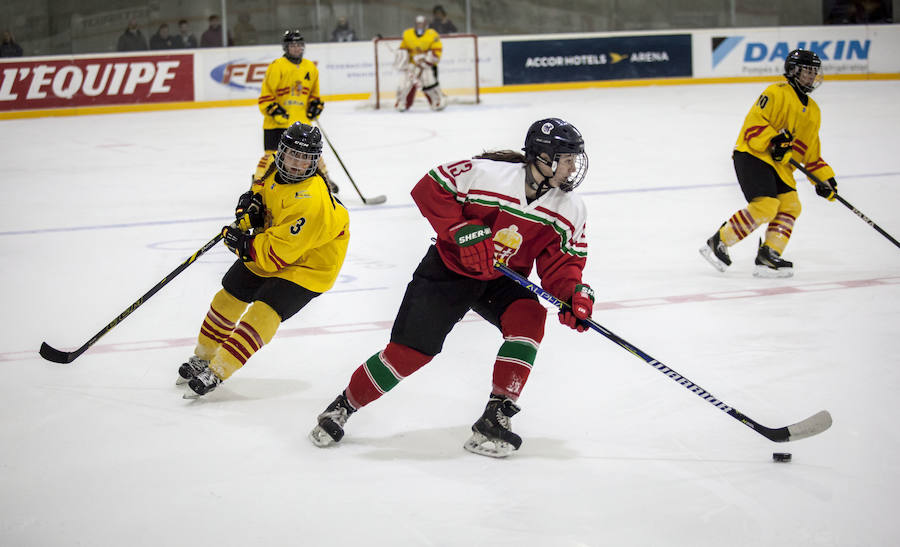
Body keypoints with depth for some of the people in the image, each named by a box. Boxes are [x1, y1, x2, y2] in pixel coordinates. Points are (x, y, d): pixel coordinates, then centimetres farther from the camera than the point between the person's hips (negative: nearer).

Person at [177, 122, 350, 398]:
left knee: (265, 312, -22)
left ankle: (217, 371, -14)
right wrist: (252, 199, -7)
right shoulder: (273, 166, -13)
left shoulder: (311, 201, -37)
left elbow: (278, 253, -35)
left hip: (308, 263, -8)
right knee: (230, 296, 14)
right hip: (266, 244, 9)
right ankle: (203, 356, 36)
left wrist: (243, 243, -26)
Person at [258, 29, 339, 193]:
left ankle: (325, 179, 25)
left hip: (302, 120, 4)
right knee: (272, 154, -6)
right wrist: (273, 110, -17)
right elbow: (266, 92, -9)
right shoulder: (277, 66, -10)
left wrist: (316, 104, 7)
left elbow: (314, 91, 25)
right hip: (278, 121, -4)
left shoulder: (311, 68, 10)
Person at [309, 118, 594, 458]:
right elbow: (430, 188, -18)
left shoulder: (570, 210, -11)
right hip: (451, 268, -4)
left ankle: (495, 418, -19)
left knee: (529, 317, -27)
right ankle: (343, 407, 14)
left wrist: (574, 292, -26)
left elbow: (560, 261, -6)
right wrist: (462, 231, -26)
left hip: (504, 278, 4)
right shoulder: (488, 173, -25)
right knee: (409, 351, -8)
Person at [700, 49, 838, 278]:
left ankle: (768, 256, -4)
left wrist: (824, 178, 14)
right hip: (752, 155, -9)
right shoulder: (777, 93, -7)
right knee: (765, 205, -21)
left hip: (779, 165, 9)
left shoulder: (813, 111, 20)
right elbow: (754, 122, -14)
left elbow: (811, 151, 23)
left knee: (790, 206, -6)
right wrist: (773, 141, -26)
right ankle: (718, 242, -13)